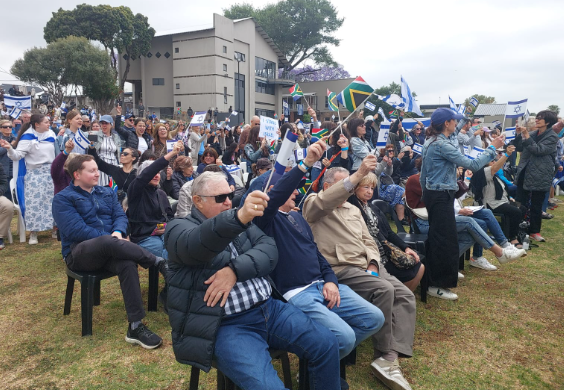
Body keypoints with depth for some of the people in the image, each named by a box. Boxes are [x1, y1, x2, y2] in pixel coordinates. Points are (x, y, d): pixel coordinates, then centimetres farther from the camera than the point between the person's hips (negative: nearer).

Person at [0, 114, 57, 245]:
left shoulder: (51, 135, 6)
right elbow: (17, 156, -17)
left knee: (52, 201, 7)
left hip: (51, 173, 4)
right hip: (35, 175, -4)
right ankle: (33, 233, 3)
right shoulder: (28, 138, -9)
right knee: (34, 203, -5)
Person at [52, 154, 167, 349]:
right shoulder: (63, 199, 2)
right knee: (108, 242, -40)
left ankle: (135, 327, -31)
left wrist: (118, 232, -17)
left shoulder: (107, 192, 18)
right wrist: (109, 238, -17)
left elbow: (120, 216, 6)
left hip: (109, 250, 4)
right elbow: (75, 230, -11)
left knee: (127, 264, -33)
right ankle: (159, 263, -27)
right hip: (79, 252, -4)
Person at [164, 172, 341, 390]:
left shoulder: (238, 221, 15)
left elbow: (269, 249, 0)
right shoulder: (179, 228, -4)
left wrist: (235, 269, -19)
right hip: (226, 325, -6)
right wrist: (239, 218, -49)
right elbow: (196, 244, -29)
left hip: (268, 308, 6)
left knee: (325, 343, -4)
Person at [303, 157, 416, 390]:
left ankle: (390, 358, -17)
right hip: (340, 269, -8)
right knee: (384, 290, -28)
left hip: (368, 265, 8)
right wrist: (359, 174, -31)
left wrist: (373, 265, -1)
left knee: (406, 296, -11)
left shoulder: (354, 210, 25)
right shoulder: (313, 203, 2)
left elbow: (368, 241, 20)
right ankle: (383, 354, -11)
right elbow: (325, 202, -24)